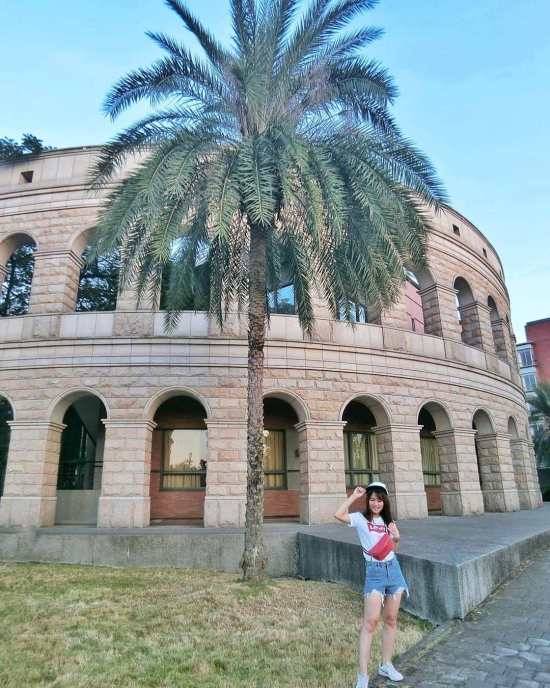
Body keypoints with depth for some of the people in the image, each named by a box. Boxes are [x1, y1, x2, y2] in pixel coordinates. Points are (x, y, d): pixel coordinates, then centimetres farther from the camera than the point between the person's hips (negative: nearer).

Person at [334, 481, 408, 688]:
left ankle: (386, 665, 28)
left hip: (393, 569, 5)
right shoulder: (361, 518, -6)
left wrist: (397, 537, -4)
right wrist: (354, 495, -17)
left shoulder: (388, 520, 10)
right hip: (374, 572, -5)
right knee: (370, 621, -10)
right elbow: (338, 515, -24)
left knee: (391, 620, 12)